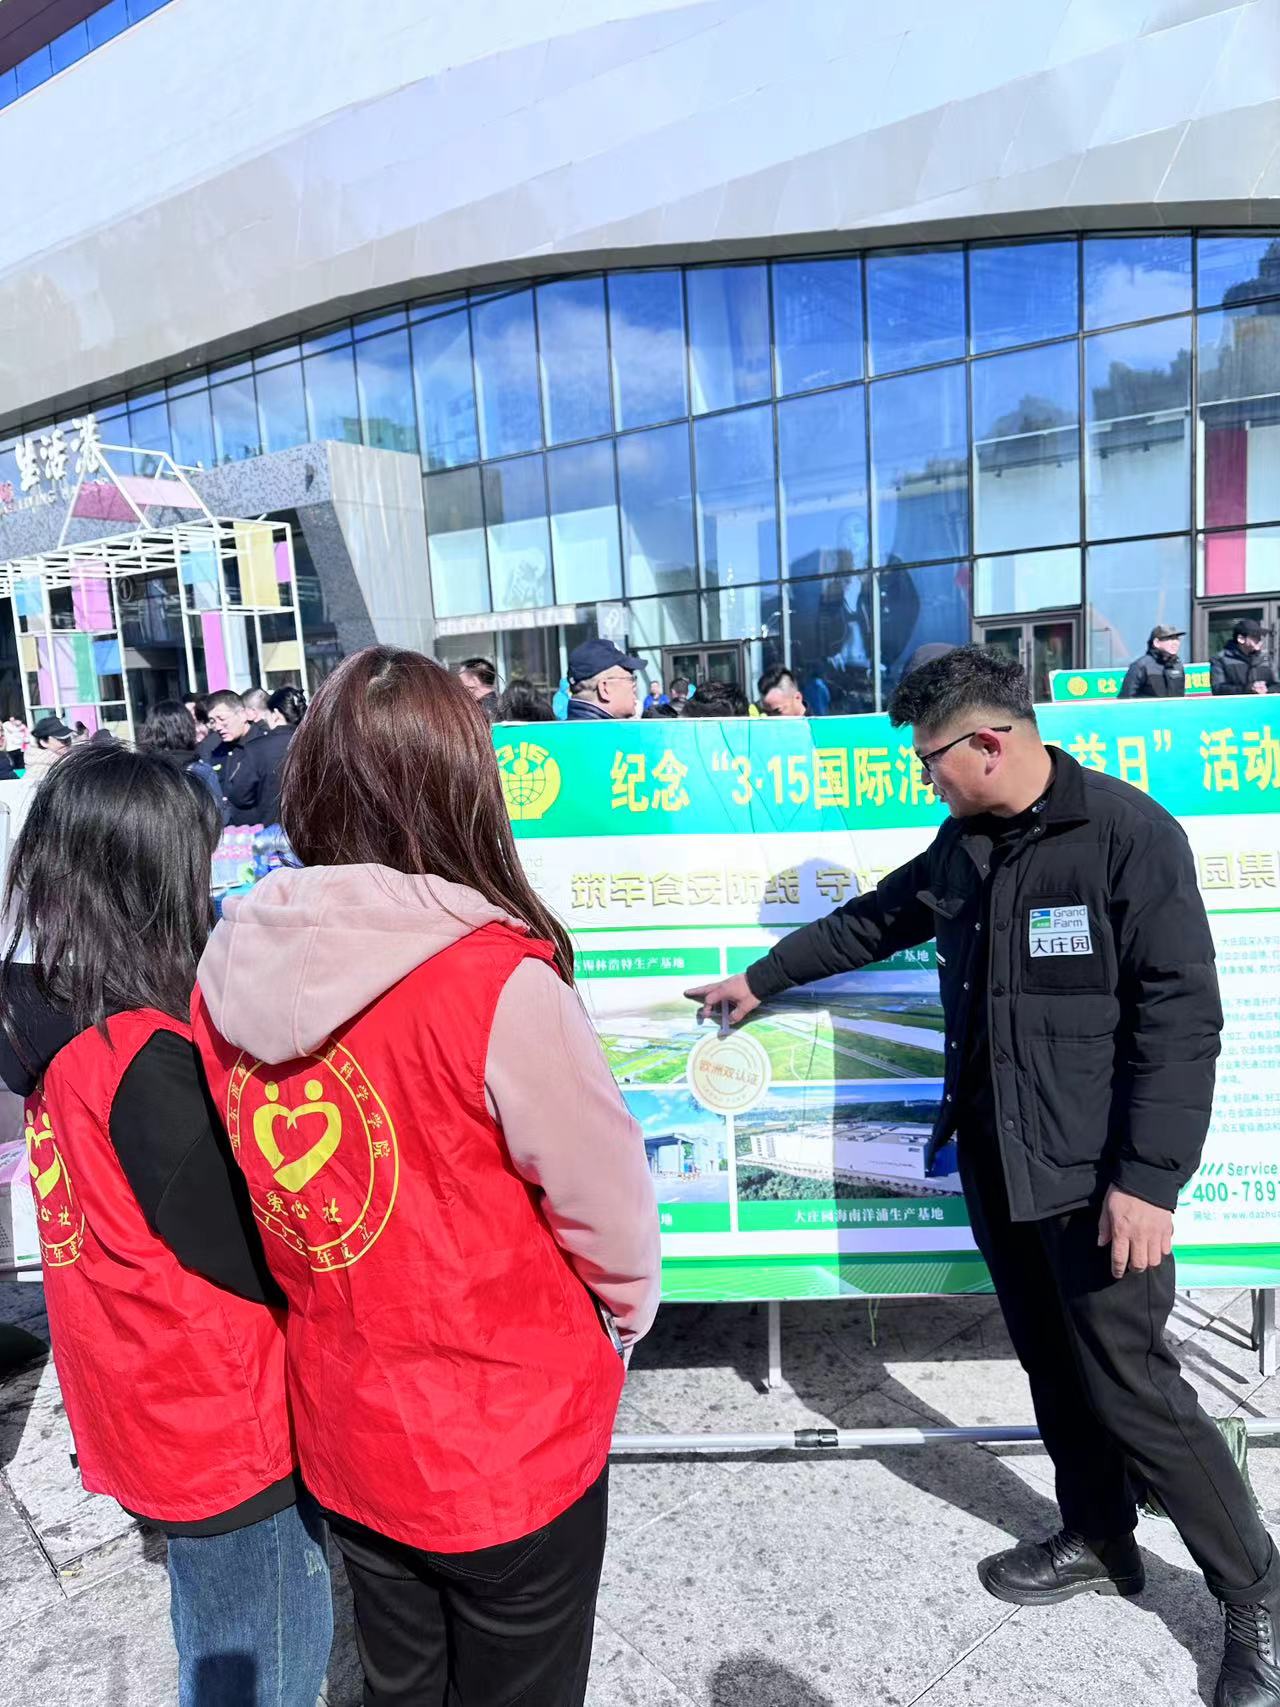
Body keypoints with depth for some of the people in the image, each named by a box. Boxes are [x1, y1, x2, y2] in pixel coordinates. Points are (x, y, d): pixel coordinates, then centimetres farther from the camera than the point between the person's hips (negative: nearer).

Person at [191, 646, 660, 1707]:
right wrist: (626, 1314, 4)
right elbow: (606, 1200, -17)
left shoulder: (231, 973, -13)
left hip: (342, 1432, 5)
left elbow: (251, 1195, -1)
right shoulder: (497, 984, -29)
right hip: (510, 1443, -4)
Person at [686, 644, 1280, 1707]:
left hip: (1097, 1177, -6)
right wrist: (762, 980, 26)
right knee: (1056, 1367, 18)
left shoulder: (1129, 833, -15)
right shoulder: (964, 846, 7)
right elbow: (873, 922, 21)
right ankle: (1099, 1540, 38)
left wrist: (1151, 1178, -19)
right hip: (995, 1163, 7)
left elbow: (1181, 1016, -17)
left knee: (1130, 1388, 1)